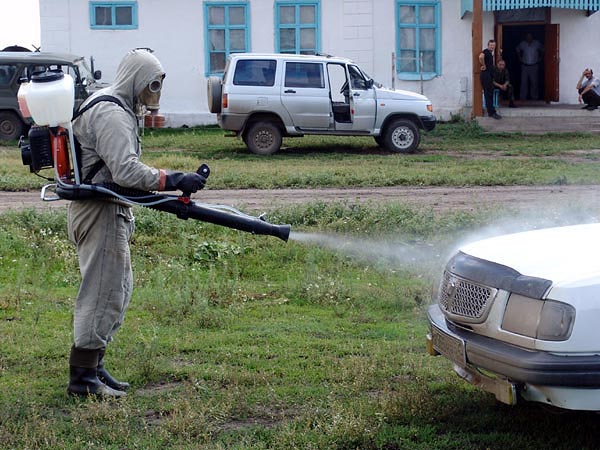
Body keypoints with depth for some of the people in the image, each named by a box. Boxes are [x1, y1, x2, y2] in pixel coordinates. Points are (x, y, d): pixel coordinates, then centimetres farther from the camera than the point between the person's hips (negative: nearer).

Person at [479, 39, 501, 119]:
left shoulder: (491, 53, 18)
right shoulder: (486, 52, -13)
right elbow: (481, 57, -35)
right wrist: (484, 65, -23)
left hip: (490, 75, 10)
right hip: (485, 74, -10)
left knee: (490, 93, 13)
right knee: (488, 93, -9)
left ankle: (490, 112, 20)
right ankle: (492, 112, -10)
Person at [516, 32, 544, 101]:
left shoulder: (537, 43, -2)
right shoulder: (522, 44, 0)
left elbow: (542, 50, 13)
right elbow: (518, 50, 20)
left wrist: (540, 58, 6)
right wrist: (520, 58, 12)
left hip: (534, 66, 0)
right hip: (525, 66, 1)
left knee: (534, 82, 1)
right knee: (524, 82, -4)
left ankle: (534, 97, 8)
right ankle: (523, 97, -1)